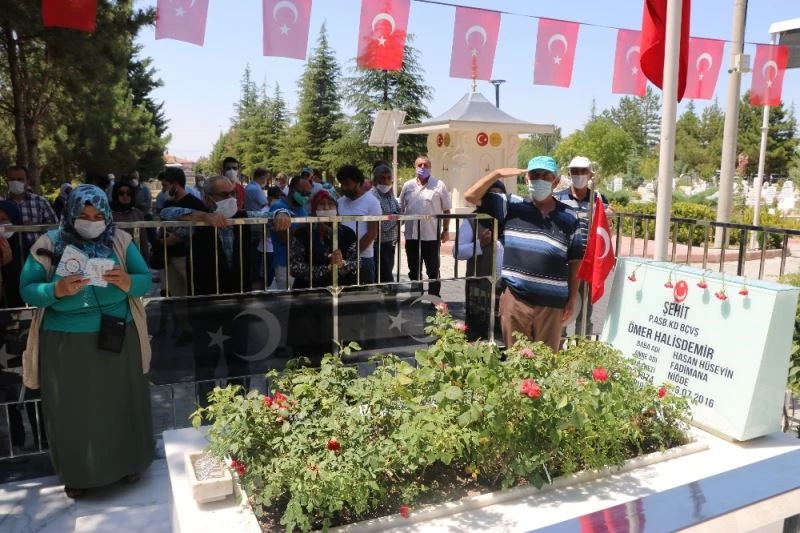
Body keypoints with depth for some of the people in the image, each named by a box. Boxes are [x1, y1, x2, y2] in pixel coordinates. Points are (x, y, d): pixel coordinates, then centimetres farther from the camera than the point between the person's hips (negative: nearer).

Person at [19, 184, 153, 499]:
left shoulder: (120, 241, -1)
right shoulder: (49, 244, -4)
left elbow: (146, 280, -3)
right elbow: (27, 290, -5)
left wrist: (128, 282, -25)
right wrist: (58, 290, -25)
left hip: (117, 338, 1)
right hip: (65, 343, -1)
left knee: (120, 404, 14)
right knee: (73, 411, 11)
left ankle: (126, 463, 33)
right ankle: (77, 474, 29)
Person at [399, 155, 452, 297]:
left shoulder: (439, 186, 0)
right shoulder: (408, 186, 7)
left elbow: (446, 210, 2)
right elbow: (401, 209, 12)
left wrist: (446, 230, -3)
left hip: (432, 236, -3)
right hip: (411, 236, 3)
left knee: (433, 270, 5)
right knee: (414, 270, 13)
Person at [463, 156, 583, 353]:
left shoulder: (569, 217, 5)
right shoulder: (511, 206, 2)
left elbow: (574, 261, 8)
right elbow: (471, 196, -2)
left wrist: (571, 300, 5)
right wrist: (497, 173, -10)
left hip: (552, 303, 1)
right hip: (515, 298, 0)